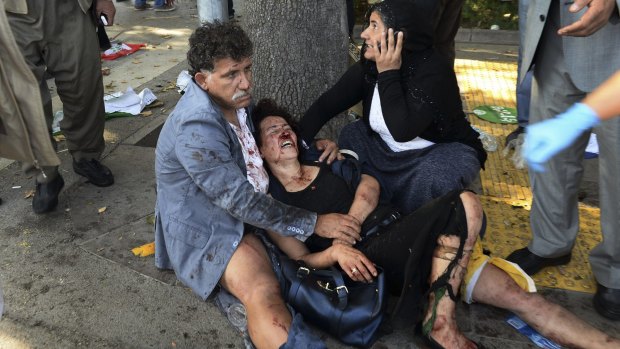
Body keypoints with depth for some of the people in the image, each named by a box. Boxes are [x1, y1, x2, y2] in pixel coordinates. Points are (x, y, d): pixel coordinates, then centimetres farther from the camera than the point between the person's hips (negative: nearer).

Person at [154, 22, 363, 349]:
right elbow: (241, 202, -28)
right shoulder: (196, 129, -27)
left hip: (246, 200, 10)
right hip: (205, 226, -10)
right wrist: (314, 223, -25)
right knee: (262, 292, -37)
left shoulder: (233, 97, -1)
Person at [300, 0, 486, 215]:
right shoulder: (367, 68, -9)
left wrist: (388, 74, -33)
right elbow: (324, 106, -8)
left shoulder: (433, 70, -27)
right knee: (349, 136, -5)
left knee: (431, 178, -36)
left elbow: (402, 131, -37)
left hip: (442, 151, -6)